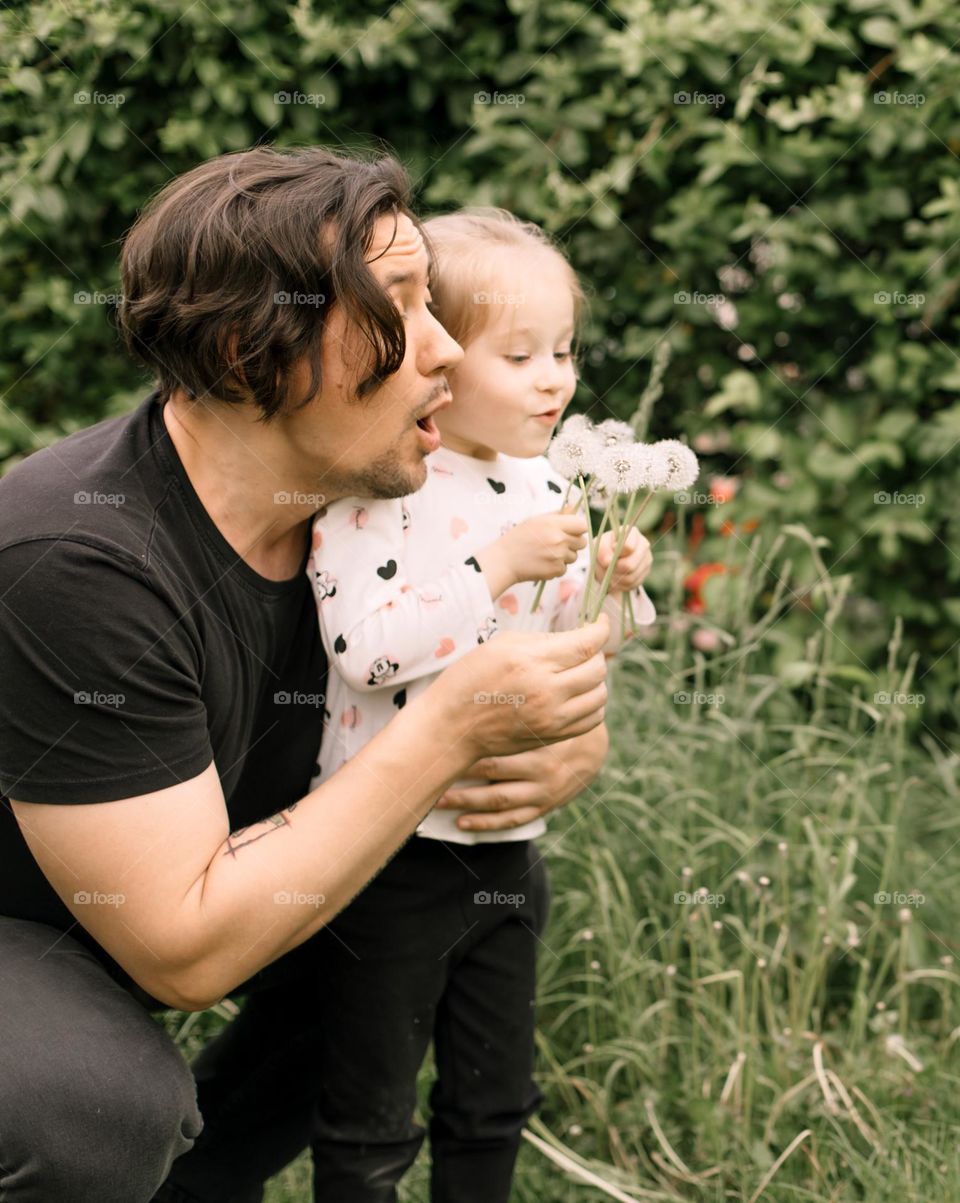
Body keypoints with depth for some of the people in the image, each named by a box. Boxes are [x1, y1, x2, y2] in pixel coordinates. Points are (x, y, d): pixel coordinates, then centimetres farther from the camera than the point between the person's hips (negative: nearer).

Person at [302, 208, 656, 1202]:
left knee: (495, 1100, 21)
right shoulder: (373, 491, -17)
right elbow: (362, 649, -29)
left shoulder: (546, 484, 5)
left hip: (510, 845, 7)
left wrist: (611, 587, -6)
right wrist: (499, 568, -29)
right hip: (391, 849, -6)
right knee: (368, 1120, 9)